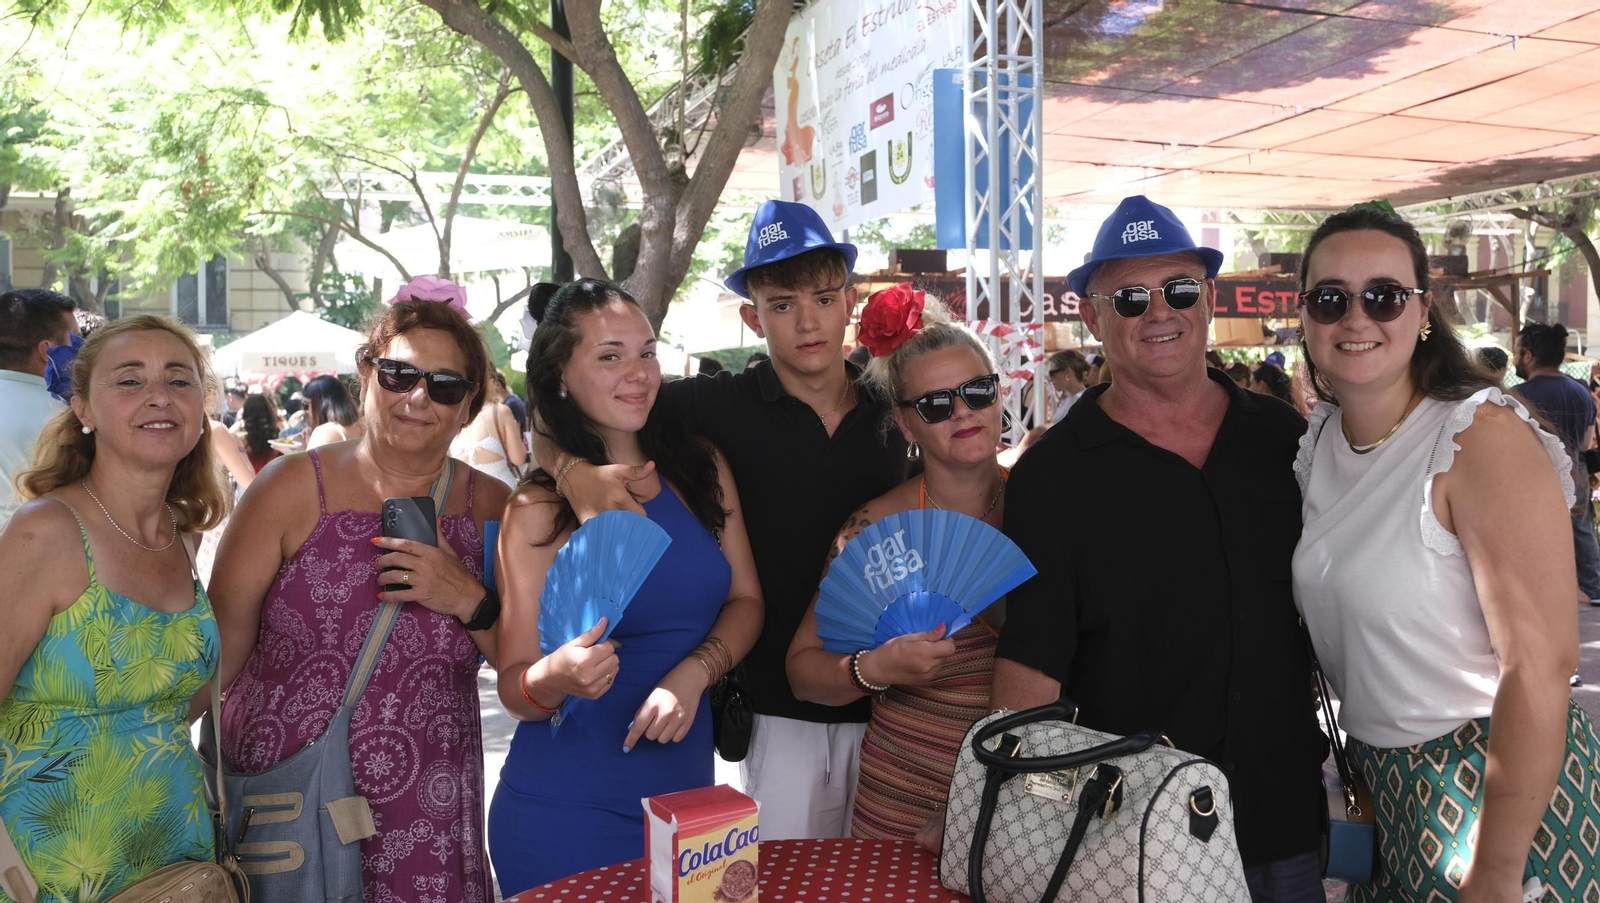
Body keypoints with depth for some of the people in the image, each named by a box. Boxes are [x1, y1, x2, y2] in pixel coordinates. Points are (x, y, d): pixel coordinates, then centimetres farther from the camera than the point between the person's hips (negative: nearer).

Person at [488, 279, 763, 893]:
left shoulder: (702, 468, -1)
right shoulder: (538, 509, -11)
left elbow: (745, 600, 4)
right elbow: (516, 689, -9)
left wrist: (693, 674, -14)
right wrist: (558, 677, -31)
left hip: (687, 794, 4)